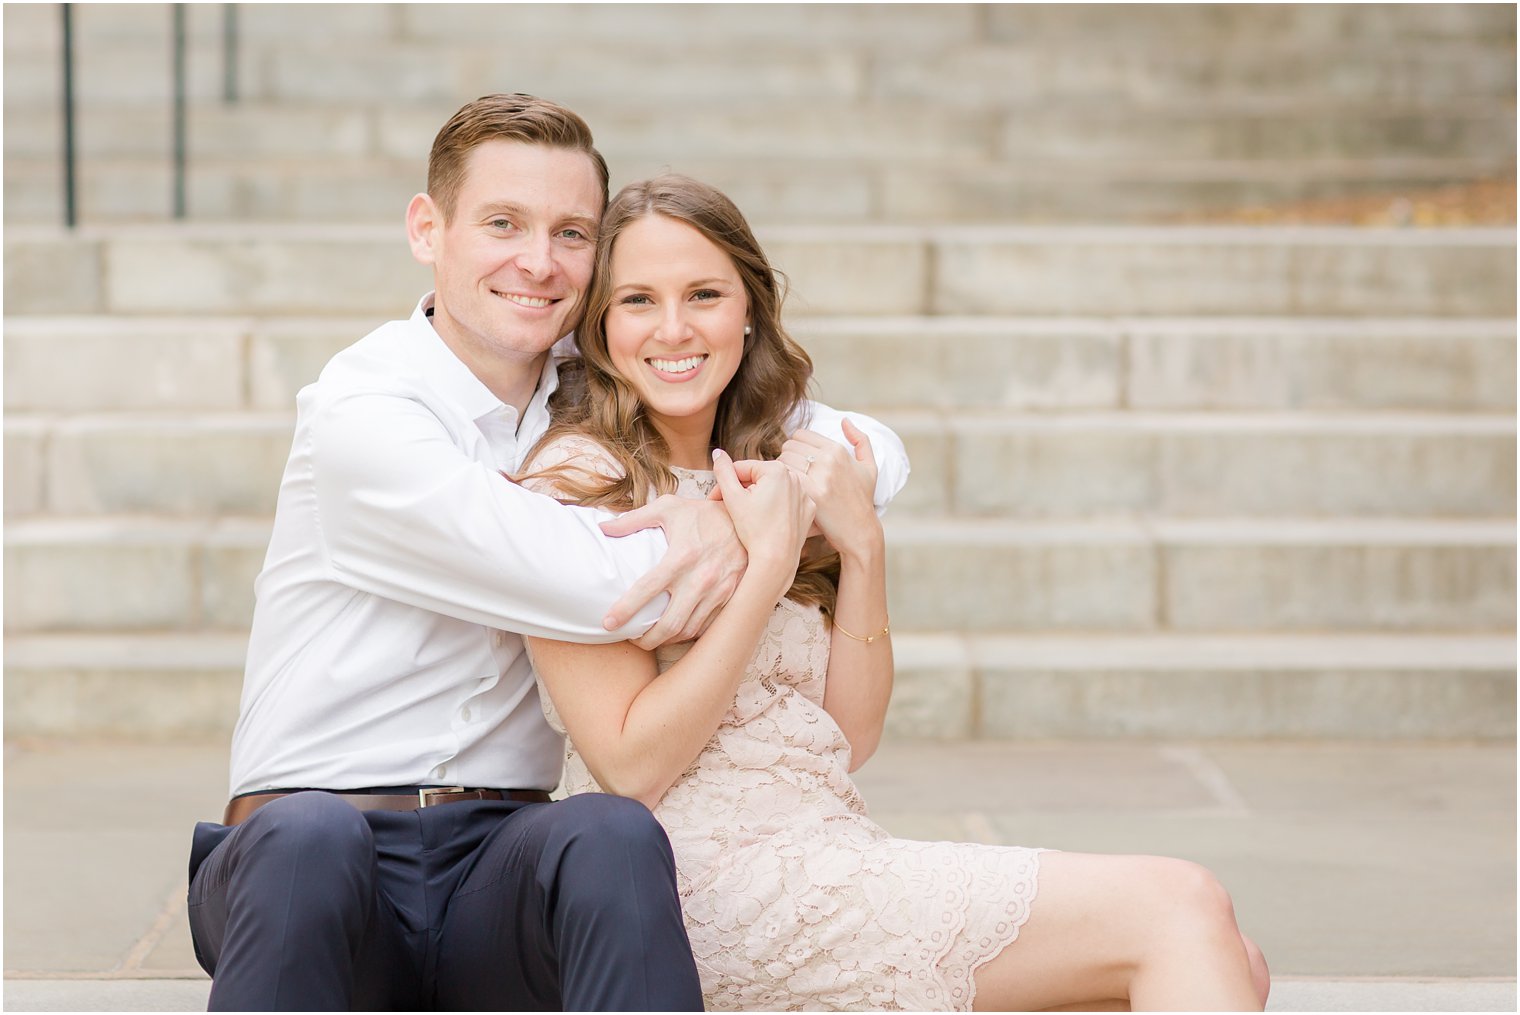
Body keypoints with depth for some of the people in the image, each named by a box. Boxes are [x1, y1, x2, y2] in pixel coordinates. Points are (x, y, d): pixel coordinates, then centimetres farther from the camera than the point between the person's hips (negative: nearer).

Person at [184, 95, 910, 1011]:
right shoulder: (362, 413, -9)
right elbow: (616, 592, -17)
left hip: (496, 869, 4)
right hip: (304, 866, -4)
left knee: (612, 837, -31)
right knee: (311, 838, -39)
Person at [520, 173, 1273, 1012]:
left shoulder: (767, 474, 16)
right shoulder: (576, 481, -6)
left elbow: (850, 738, 10)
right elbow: (631, 766, -13)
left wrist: (860, 545, -3)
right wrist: (770, 564, -15)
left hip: (829, 861, 7)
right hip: (721, 888, -7)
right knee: (1179, 909, -16)